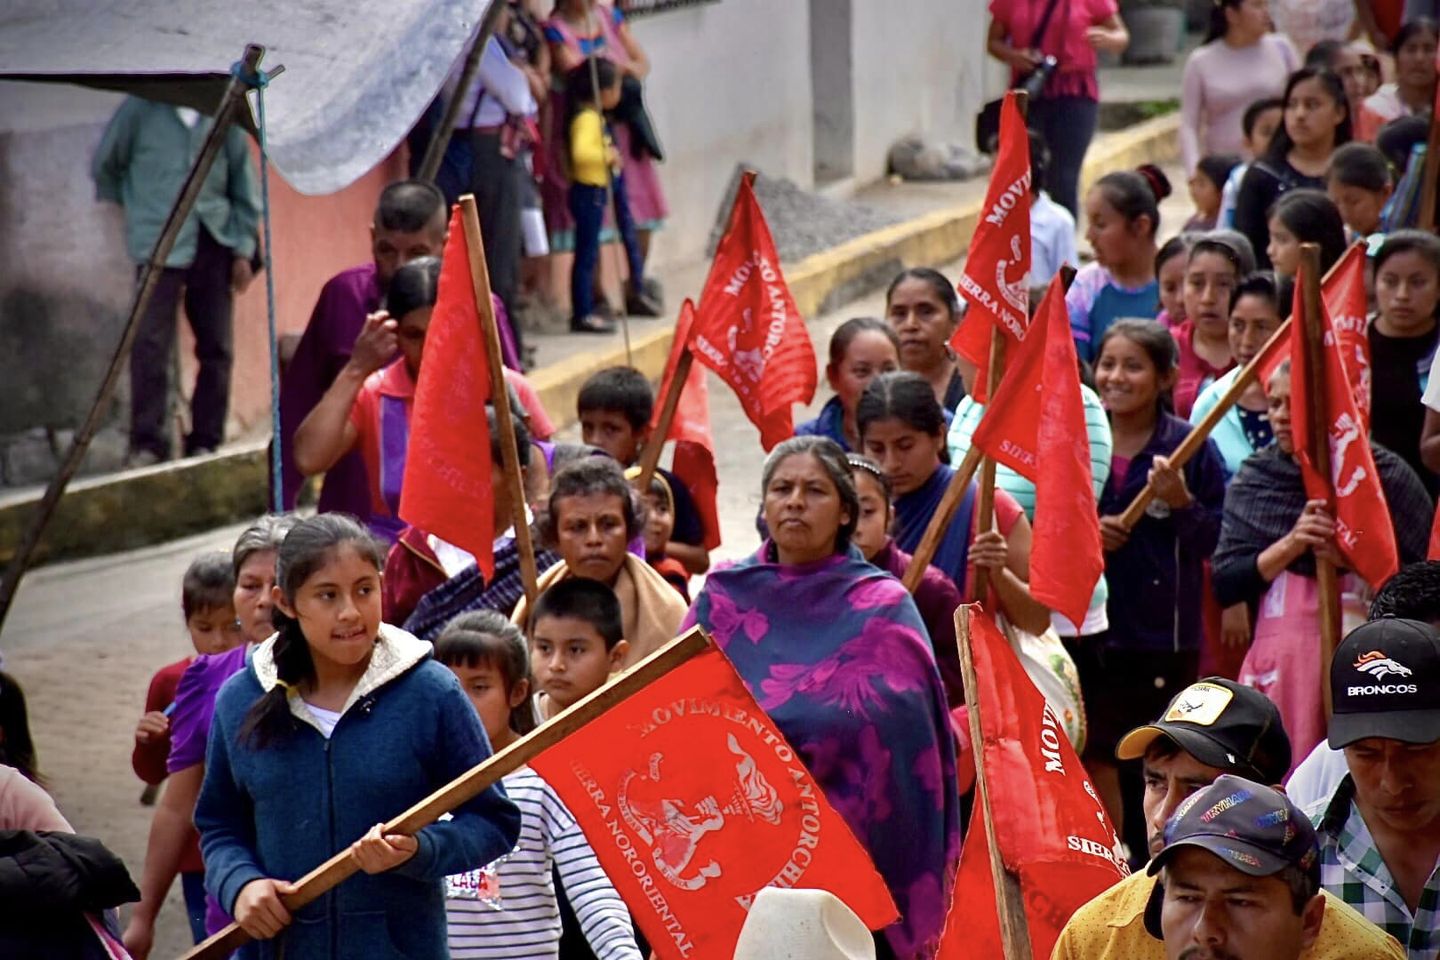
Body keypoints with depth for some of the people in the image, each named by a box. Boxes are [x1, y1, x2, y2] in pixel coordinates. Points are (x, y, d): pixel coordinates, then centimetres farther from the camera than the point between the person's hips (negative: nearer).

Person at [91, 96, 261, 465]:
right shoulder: (141, 109, 0)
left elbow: (244, 184, 11)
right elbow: (104, 165, 11)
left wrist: (244, 250, 7)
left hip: (214, 244, 3)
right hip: (160, 245, -3)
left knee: (217, 349, 5)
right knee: (151, 347, -11)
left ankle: (206, 442, 14)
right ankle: (147, 444, -7)